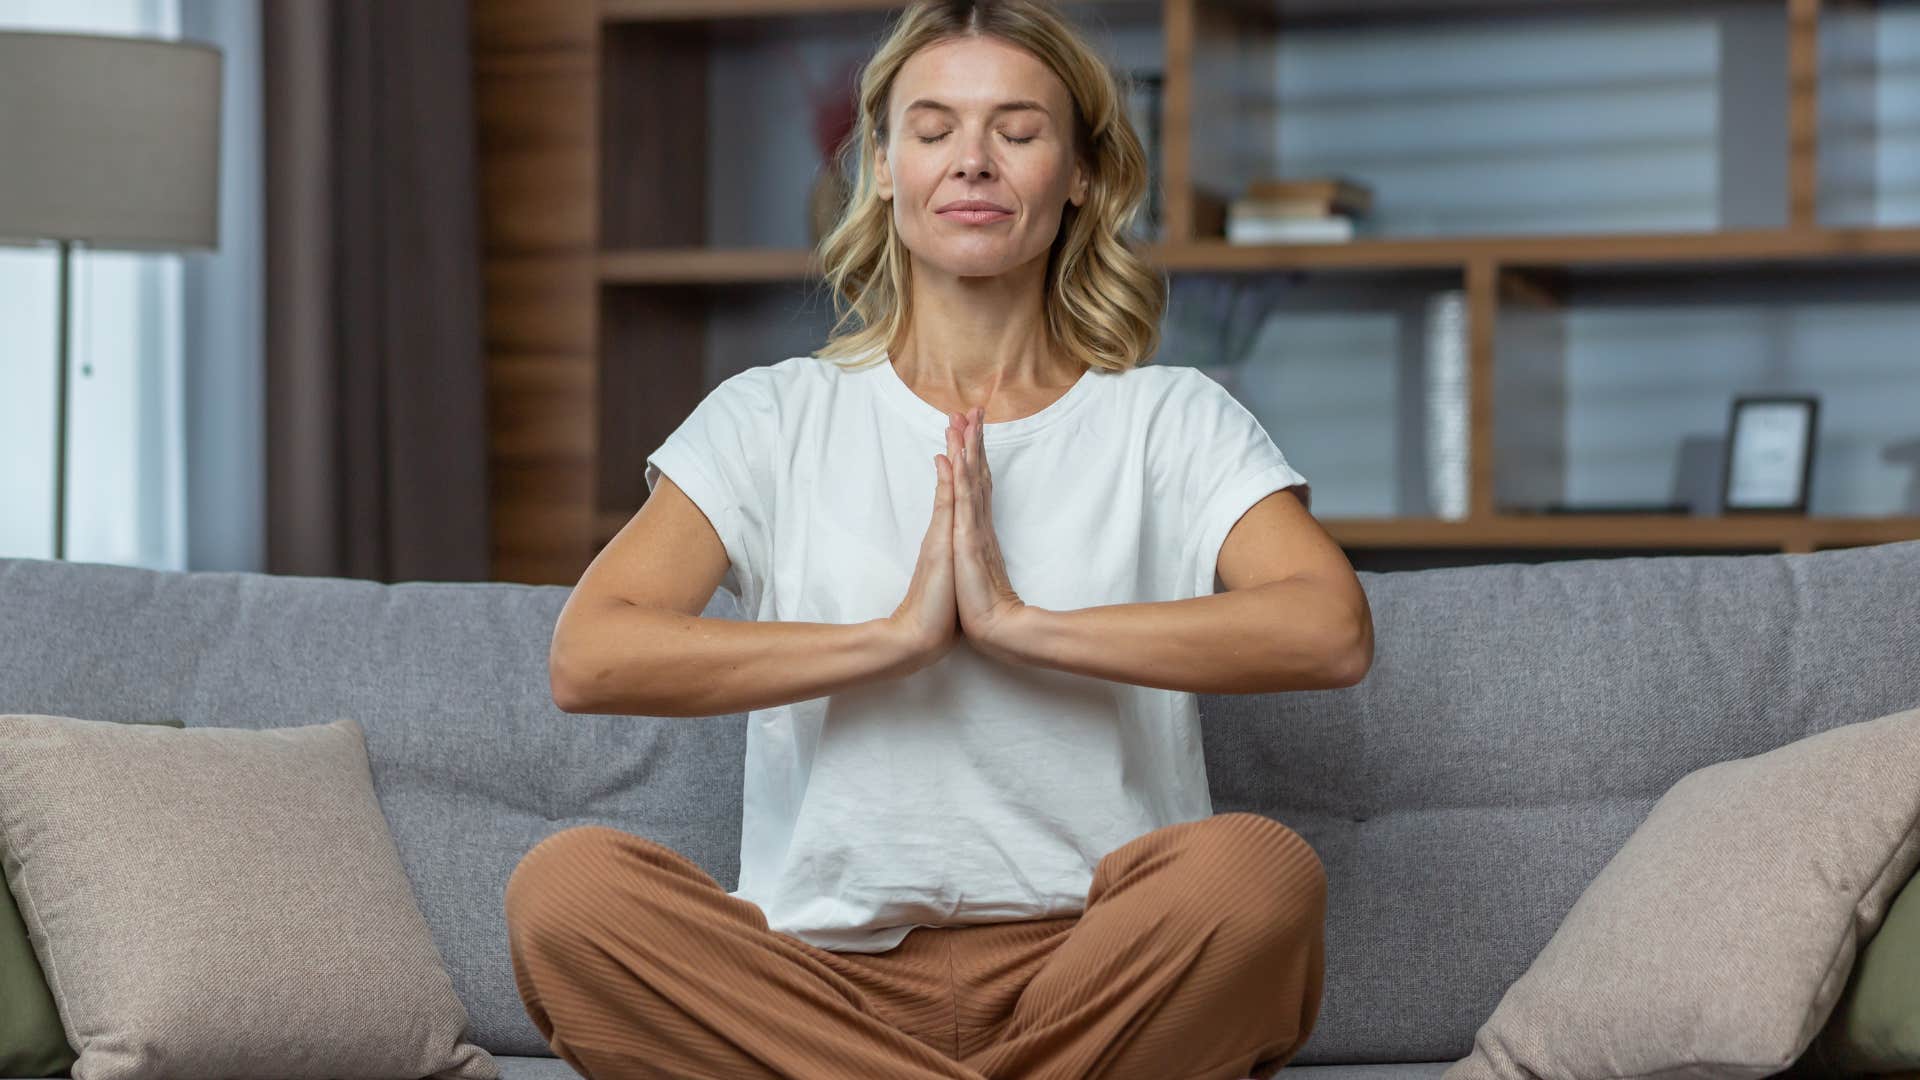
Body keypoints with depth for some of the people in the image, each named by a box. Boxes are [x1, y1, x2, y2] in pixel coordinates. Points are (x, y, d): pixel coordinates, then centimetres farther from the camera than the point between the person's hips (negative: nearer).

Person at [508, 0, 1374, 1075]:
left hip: (1091, 975, -1)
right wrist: (897, 634, -12)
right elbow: (590, 655, -6)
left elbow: (1334, 631, -11)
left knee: (1261, 867, -34)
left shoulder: (1172, 421, 10)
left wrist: (1020, 622, -14)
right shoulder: (775, 419, 11)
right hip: (828, 977, 1)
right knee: (564, 886, -29)